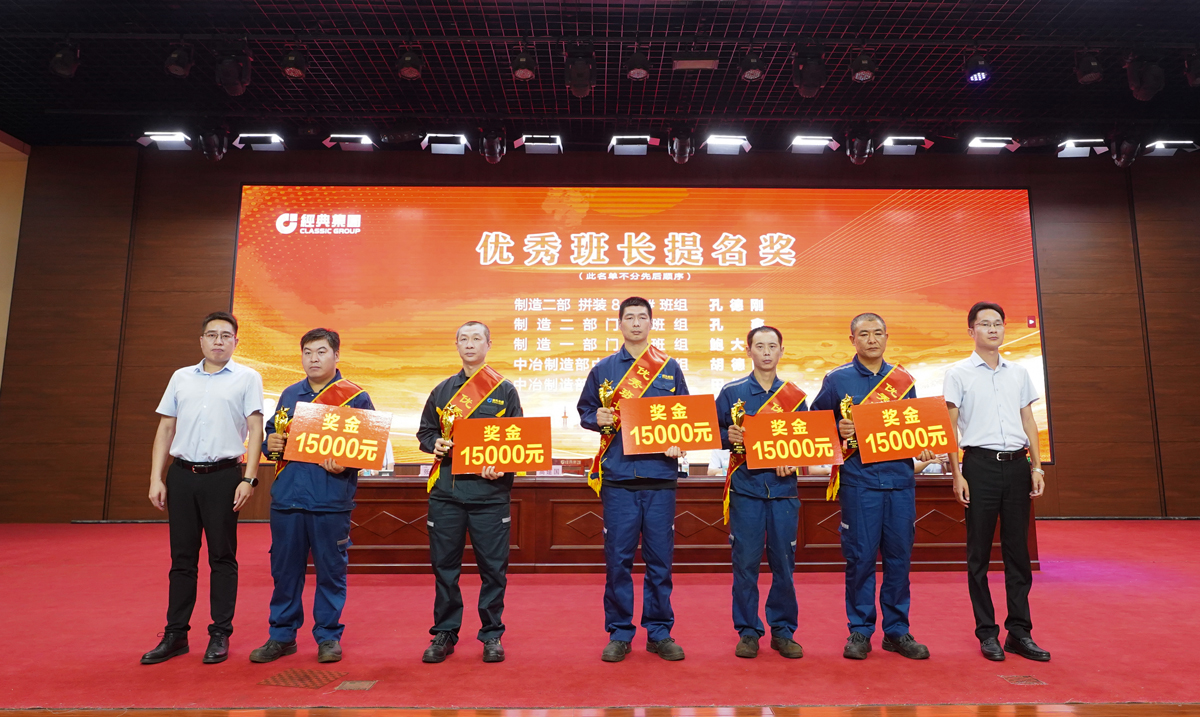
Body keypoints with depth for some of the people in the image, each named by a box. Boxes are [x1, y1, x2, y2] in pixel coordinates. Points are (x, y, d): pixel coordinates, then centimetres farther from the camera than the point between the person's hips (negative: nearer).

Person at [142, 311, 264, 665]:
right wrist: (156, 479, 6)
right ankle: (175, 635, 19)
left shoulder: (247, 378, 2)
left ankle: (220, 636, 14)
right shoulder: (181, 378, 13)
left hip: (223, 476, -3)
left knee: (222, 557, 4)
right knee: (182, 557, 9)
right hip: (181, 475, 3)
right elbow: (165, 429, 13)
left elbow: (255, 430, -2)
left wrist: (249, 479, -10)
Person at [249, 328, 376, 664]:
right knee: (284, 569, 11)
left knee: (331, 570, 5)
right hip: (287, 496, 4)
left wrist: (345, 464, -19)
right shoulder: (289, 395, 14)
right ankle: (282, 636, 26)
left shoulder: (356, 397, 0)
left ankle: (328, 636, 20)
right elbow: (272, 435, 22)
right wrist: (270, 444, -1)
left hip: (332, 500, -4)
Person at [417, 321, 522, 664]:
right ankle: (444, 634, 23)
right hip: (446, 489, 2)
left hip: (490, 490, -2)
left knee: (493, 565, 3)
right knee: (444, 565, 7)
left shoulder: (505, 390, 6)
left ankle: (492, 634, 19)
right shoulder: (443, 390, 14)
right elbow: (425, 431, 18)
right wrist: (435, 444, -5)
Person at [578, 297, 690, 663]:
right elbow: (584, 412, 14)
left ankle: (660, 632, 20)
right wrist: (596, 419, -8)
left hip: (660, 475, 1)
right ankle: (619, 633, 17)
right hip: (618, 475, 0)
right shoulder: (603, 369, 9)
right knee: (618, 558, 3)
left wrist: (679, 444, -6)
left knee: (660, 557, 6)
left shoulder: (670, 369, 10)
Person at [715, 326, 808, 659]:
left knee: (784, 561, 6)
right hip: (745, 487, -1)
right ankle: (747, 632, 15)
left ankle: (783, 631, 20)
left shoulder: (795, 396, 9)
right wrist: (729, 437, -15)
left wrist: (792, 460, -6)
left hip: (783, 488, 2)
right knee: (745, 562, 1)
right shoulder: (732, 392, 4)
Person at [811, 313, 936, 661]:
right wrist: (838, 430, -12)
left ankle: (897, 630, 21)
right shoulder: (837, 379, 3)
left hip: (900, 478, 3)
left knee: (899, 555, 7)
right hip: (859, 479, -3)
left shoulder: (903, 380, 13)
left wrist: (924, 449, 0)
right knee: (860, 556, 0)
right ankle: (859, 631, 13)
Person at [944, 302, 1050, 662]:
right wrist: (957, 474, -8)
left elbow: (1028, 421, 15)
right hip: (981, 464, -4)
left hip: (1016, 465, 4)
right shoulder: (959, 373, 0)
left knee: (1018, 550, 8)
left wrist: (1036, 466, 7)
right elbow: (950, 427, -2)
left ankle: (1019, 632, 17)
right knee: (979, 552, 3)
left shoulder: (1019, 372, 13)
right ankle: (987, 632, 13)